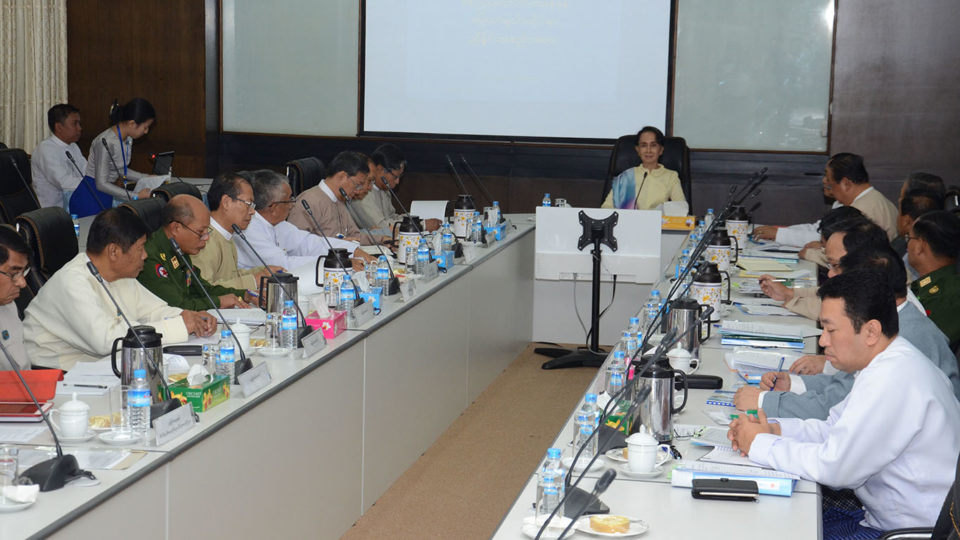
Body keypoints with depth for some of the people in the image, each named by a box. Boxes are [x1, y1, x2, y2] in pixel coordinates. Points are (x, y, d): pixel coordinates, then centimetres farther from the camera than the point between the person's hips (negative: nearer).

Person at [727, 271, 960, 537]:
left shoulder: (893, 380, -26)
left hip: (911, 530, -10)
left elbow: (835, 467, -26)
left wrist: (761, 444, -13)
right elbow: (836, 429, 14)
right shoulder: (892, 365, 7)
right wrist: (775, 429, -2)